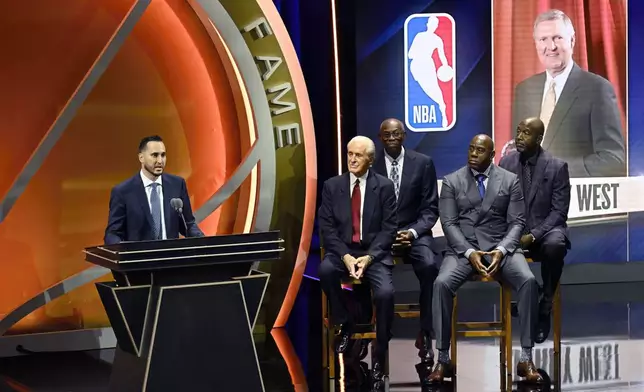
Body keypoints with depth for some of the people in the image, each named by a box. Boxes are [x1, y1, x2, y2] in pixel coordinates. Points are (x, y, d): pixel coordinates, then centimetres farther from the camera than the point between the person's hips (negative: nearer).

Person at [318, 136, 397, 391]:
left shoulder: (384, 186, 0)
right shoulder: (332, 186, 4)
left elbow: (389, 229, -3)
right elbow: (327, 227, 0)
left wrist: (369, 257, -17)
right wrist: (345, 256, -15)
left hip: (374, 253, -2)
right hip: (342, 251, 2)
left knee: (385, 293, -29)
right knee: (326, 269, -33)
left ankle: (379, 361, -14)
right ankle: (344, 325, -6)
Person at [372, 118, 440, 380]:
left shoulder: (423, 163, 4)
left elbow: (430, 209, 3)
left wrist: (412, 232, -14)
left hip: (413, 231, 0)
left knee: (429, 266, -32)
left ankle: (425, 336, -22)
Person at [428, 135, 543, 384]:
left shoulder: (510, 180, 7)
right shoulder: (451, 182, 6)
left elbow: (516, 222, 2)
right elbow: (449, 224, -1)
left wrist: (501, 250, -17)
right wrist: (469, 252, -17)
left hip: (501, 246, 0)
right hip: (463, 248, 0)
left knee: (528, 282, -29)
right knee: (441, 284, -31)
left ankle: (526, 359, -22)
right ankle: (443, 359, -22)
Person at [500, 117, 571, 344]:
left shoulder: (557, 166, -6)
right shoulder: (506, 162, 4)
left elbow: (559, 212, -9)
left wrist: (533, 236, -22)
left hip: (545, 229, -3)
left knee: (554, 246, -38)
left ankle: (544, 309, -18)